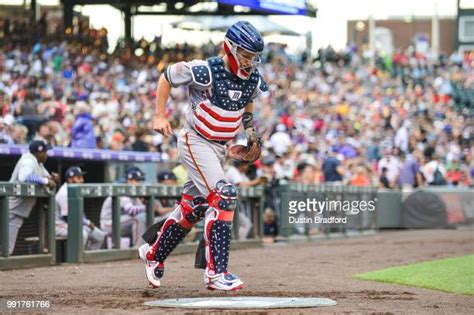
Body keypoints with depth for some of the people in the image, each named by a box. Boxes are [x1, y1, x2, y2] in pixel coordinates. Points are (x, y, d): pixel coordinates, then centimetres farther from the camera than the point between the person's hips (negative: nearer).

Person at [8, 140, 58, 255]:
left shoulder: (38, 163, 14)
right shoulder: (28, 161, -16)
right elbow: (24, 177, -36)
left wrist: (52, 178, -4)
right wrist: (46, 181, -31)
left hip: (18, 211, 10)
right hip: (13, 210, -10)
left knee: (8, 247, 11)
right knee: (6, 248, -13)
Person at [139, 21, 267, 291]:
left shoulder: (253, 80, -2)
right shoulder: (206, 71, -22)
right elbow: (167, 77, -8)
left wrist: (252, 132, 13)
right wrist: (160, 116, -9)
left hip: (220, 147, 8)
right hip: (196, 143, -8)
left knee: (194, 207, 15)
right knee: (224, 196, -22)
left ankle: (154, 254, 35)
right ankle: (216, 271, -22)